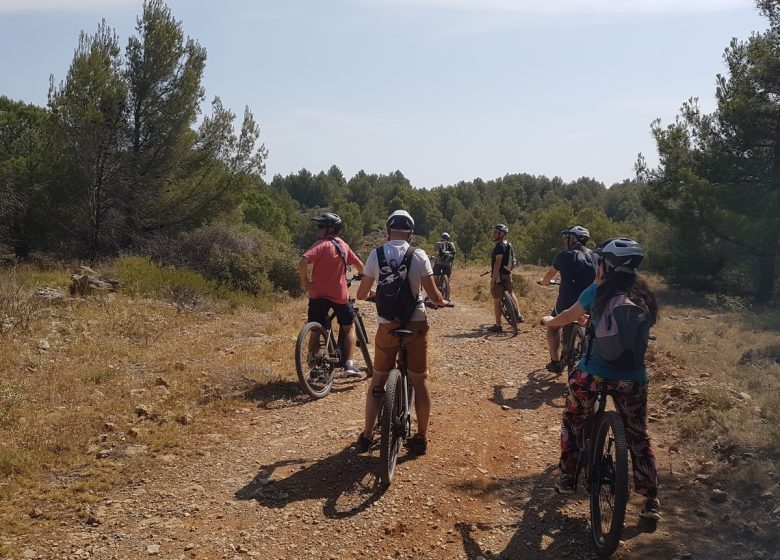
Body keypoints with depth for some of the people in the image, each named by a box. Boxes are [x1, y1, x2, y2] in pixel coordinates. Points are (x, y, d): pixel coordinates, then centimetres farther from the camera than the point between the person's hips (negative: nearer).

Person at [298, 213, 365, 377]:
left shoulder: (322, 245, -11)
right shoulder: (343, 245, 5)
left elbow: (303, 262, -27)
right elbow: (359, 265, 16)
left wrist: (304, 281, -12)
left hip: (318, 295, -3)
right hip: (340, 295, 3)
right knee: (349, 327, 18)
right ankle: (349, 364, 7)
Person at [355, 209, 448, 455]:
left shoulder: (376, 254, -5)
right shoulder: (419, 256, -7)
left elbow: (361, 294, 0)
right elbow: (433, 295, -9)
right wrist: (443, 302, 14)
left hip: (388, 326, 1)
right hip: (416, 324, -1)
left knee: (378, 381, 15)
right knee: (420, 380, 12)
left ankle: (366, 436, 18)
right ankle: (421, 438, 18)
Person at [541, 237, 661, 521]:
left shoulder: (597, 292, -7)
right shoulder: (644, 296, 3)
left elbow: (566, 318, 9)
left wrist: (547, 321, 32)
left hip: (592, 372, -2)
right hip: (632, 377, 3)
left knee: (572, 422, 22)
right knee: (638, 435, 16)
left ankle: (567, 477, 28)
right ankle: (651, 500, 16)